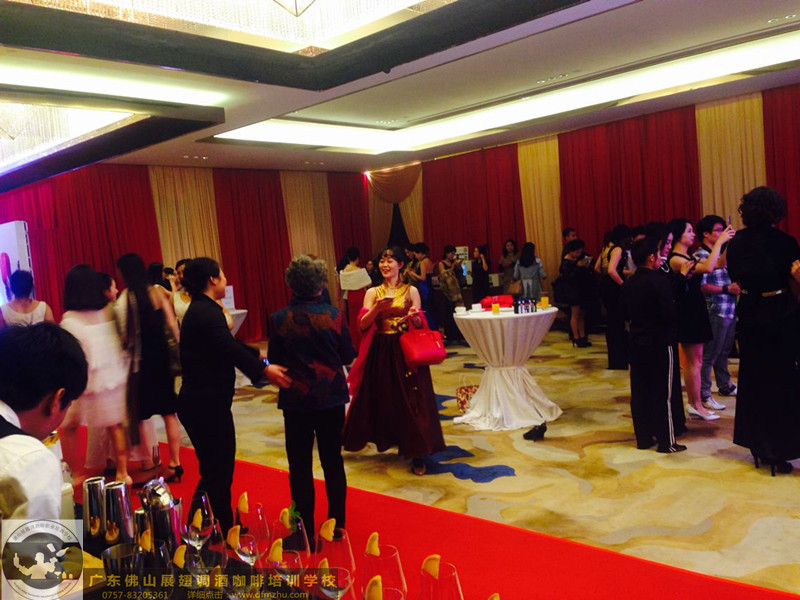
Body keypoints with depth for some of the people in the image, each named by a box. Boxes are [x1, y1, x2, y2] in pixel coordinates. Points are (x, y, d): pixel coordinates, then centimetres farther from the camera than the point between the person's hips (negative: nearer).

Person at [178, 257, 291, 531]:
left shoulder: (201, 309, 14)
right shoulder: (206, 311, -18)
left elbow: (228, 344, 22)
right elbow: (228, 348, -28)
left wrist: (259, 357, 24)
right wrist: (264, 370, -27)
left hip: (202, 402, 11)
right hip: (206, 403, -11)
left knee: (217, 469, 19)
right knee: (218, 471, -3)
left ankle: (222, 528, 30)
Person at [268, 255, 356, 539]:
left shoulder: (279, 319, -11)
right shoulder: (333, 315, -9)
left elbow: (274, 361, -3)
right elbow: (348, 355, -1)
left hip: (296, 399, -1)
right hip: (332, 396, 2)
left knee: (300, 465, 9)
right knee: (333, 460, 14)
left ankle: (306, 528, 16)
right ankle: (337, 524, 25)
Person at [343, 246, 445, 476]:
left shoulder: (411, 291, 3)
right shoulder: (373, 292, 6)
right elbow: (363, 324, -4)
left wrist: (414, 318, -19)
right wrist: (377, 308, -19)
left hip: (405, 352, -1)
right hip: (380, 352, 1)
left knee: (410, 400, -1)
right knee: (380, 399, 7)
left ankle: (416, 454, 6)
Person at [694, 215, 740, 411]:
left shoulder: (721, 253, 15)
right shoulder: (700, 256, -12)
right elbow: (702, 286, -19)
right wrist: (727, 289, -20)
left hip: (729, 310, 8)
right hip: (715, 312, -8)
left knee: (724, 352, 19)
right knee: (709, 354, -3)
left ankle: (725, 385, 33)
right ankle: (704, 395, 3)